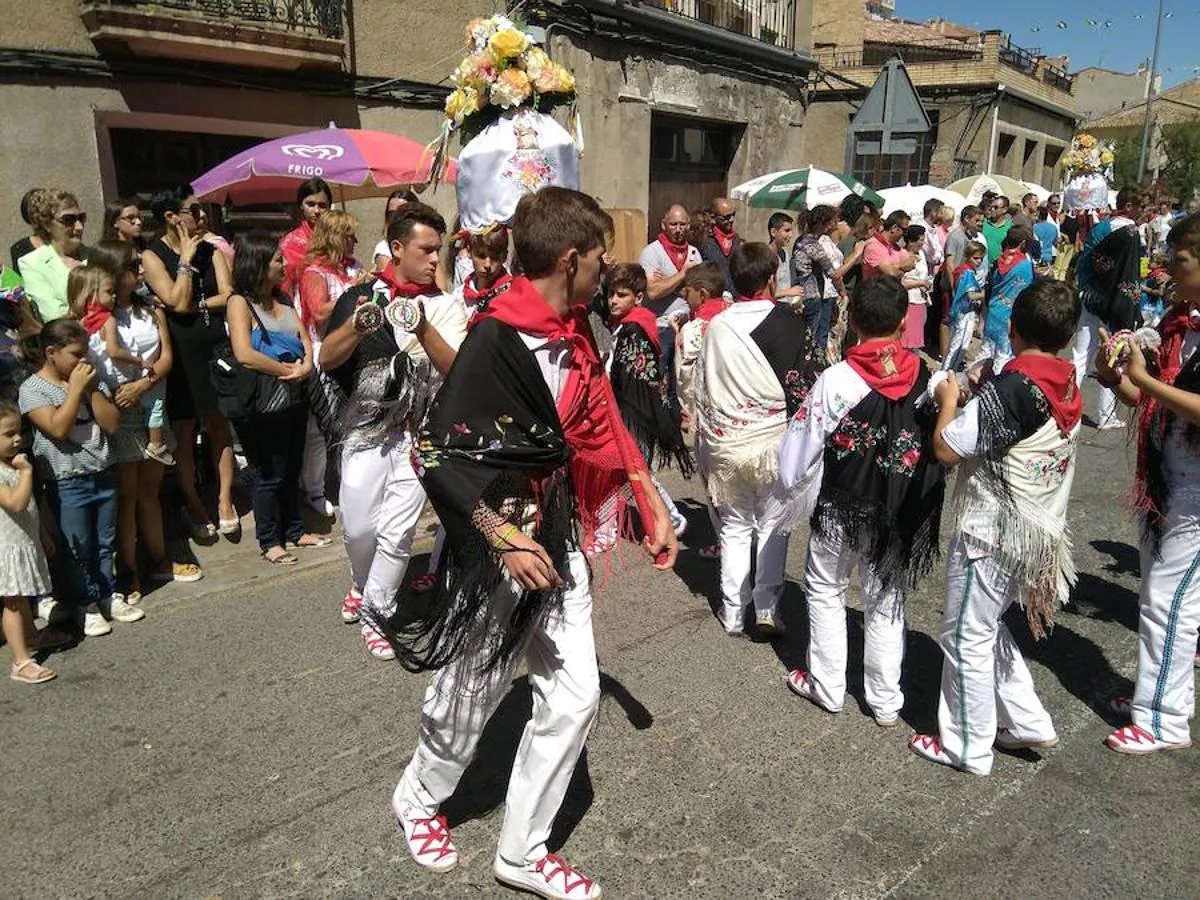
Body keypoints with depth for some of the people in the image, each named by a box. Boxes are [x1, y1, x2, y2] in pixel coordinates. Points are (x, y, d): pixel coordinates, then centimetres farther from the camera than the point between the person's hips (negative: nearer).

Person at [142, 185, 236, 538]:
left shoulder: (210, 250, 8)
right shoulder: (152, 257, -4)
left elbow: (228, 295, -1)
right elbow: (178, 301, -16)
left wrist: (195, 305, -13)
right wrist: (186, 259, -10)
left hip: (216, 348, 3)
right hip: (180, 354, -3)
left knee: (219, 426, 7)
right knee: (184, 431, 5)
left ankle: (225, 501, 15)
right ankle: (192, 504, 18)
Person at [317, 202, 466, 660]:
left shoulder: (446, 306, 0)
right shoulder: (361, 296, 3)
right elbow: (326, 360, -1)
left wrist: (423, 328, -25)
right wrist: (355, 327, -19)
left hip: (418, 433, -1)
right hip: (365, 427, 1)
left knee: (398, 529, -3)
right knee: (357, 526, 7)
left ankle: (375, 612, 17)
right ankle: (363, 583, 39)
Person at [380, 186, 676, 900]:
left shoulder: (576, 332, 3)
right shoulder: (497, 340, -22)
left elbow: (605, 431, 12)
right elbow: (441, 455, -22)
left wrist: (654, 508, 11)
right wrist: (505, 538, -23)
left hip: (562, 546, 7)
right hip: (498, 554, -7)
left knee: (575, 697, 9)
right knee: (470, 697, 13)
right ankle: (418, 798, 45)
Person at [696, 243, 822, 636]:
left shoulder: (716, 327, -3)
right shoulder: (791, 325, -10)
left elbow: (701, 390, 3)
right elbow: (806, 386, -6)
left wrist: (705, 442, 13)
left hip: (725, 443, 2)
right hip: (774, 440, -2)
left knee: (734, 527, 15)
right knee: (773, 527, 13)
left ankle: (732, 613, 21)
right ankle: (766, 607, 10)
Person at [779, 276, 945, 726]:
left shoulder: (836, 379, -20)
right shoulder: (927, 378, -11)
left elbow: (799, 451, -14)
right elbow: (942, 447, -1)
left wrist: (798, 487, 4)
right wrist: (919, 496, 12)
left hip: (842, 509, -3)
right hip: (903, 515, 3)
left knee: (825, 590, 19)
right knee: (887, 600, 18)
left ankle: (827, 687, 29)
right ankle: (885, 701, 28)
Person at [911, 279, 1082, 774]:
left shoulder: (1009, 389, -23)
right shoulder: (1068, 389, 2)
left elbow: (946, 449, -21)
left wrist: (949, 400, -5)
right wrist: (977, 400, 10)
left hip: (991, 533, -8)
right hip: (1039, 530, 8)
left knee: (967, 637, 7)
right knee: (990, 627, 24)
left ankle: (967, 747, 20)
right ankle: (1028, 723, 32)